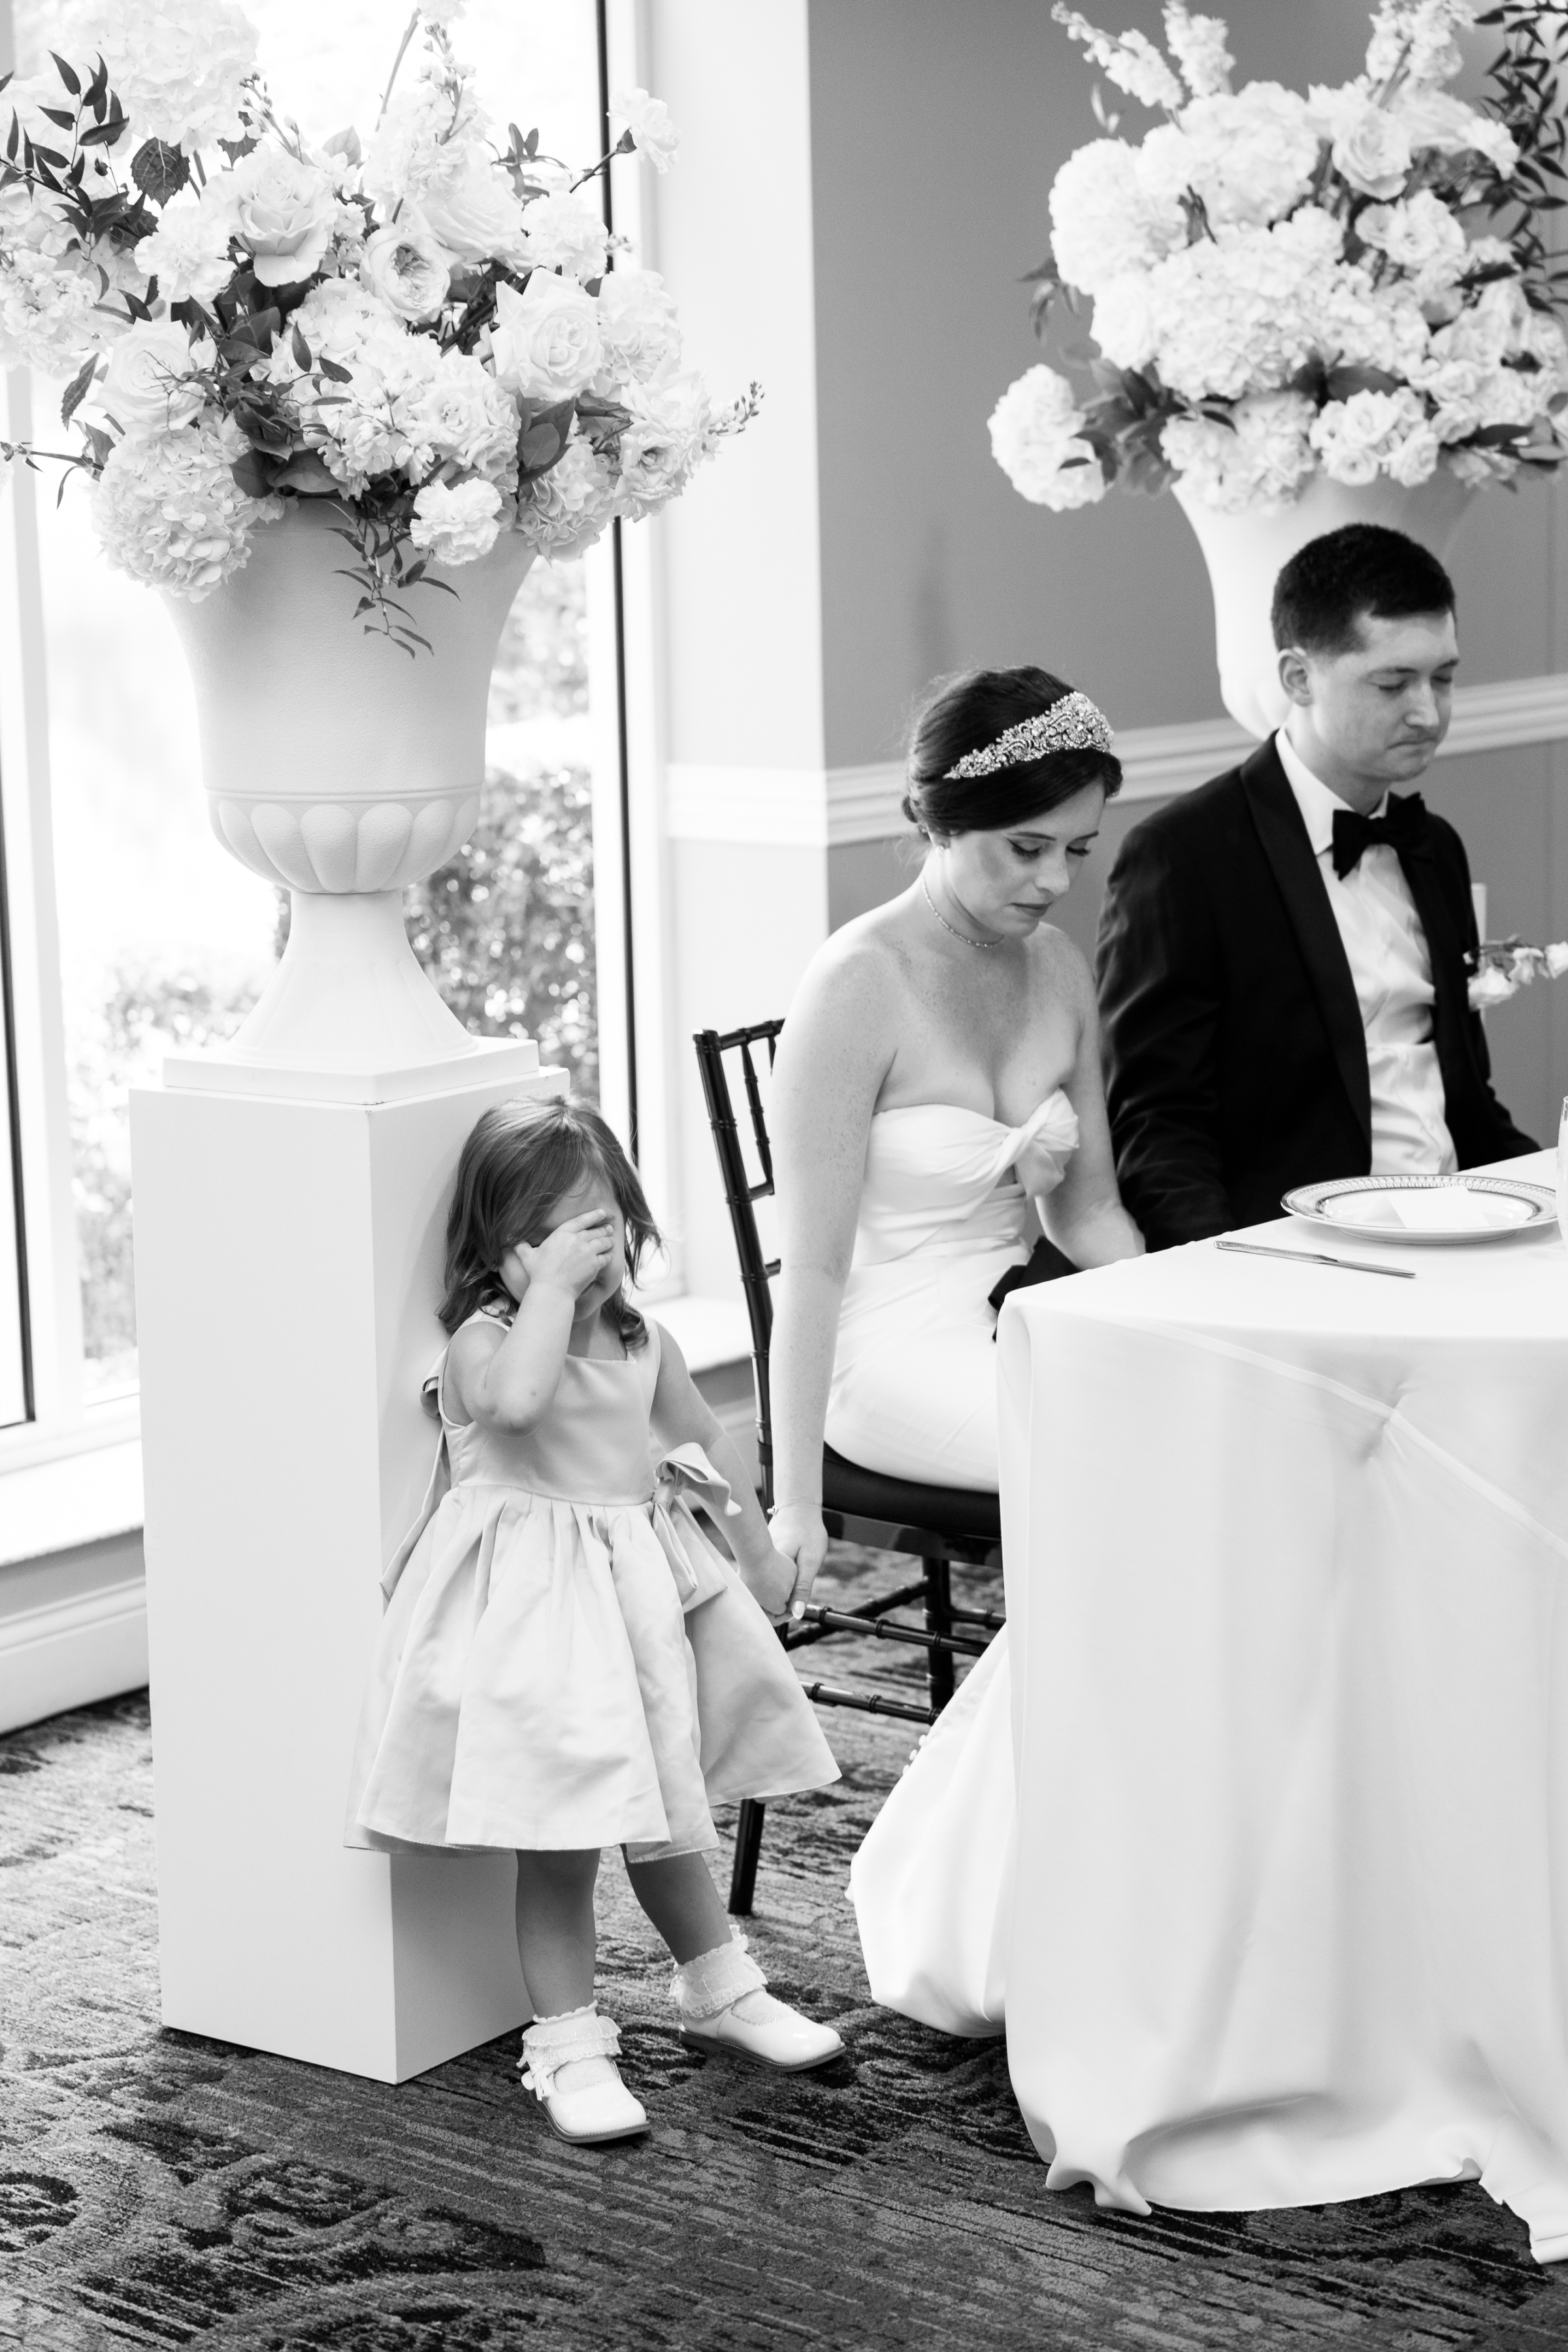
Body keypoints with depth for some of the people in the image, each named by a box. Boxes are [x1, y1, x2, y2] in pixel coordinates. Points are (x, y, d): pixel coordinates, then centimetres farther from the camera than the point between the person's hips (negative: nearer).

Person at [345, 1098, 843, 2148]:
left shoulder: (642, 1344, 6)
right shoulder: (483, 1342, -14)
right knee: (559, 1843, -3)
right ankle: (571, 2045, 8)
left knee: (667, 1814, 19)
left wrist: (759, 1548, 26)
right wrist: (552, 1288, -31)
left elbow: (707, 1441, 21)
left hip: (646, 1593, 6)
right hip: (535, 1621, -6)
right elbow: (518, 1398, -38)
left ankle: (722, 1990, 36)